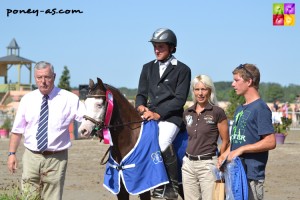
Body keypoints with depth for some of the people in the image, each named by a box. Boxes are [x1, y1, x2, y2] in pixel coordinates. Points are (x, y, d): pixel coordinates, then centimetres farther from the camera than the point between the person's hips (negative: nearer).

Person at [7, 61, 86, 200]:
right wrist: (12, 153, 3)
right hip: (31, 156, 2)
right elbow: (17, 130, 10)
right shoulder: (27, 99, 7)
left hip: (56, 158, -2)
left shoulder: (69, 99, 0)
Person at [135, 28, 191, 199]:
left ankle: (173, 186, -13)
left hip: (170, 116, -6)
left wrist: (158, 114, -17)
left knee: (163, 143, -31)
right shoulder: (148, 68, 16)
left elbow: (180, 99, -7)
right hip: (149, 114, 6)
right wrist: (141, 106, -7)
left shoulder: (182, 70, 0)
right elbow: (141, 93, 17)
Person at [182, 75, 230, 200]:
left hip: (207, 164, -5)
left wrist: (220, 163, 1)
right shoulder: (187, 113, 9)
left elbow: (225, 141, -2)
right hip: (189, 164, 6)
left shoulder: (217, 112, -6)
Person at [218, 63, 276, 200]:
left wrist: (241, 149, -18)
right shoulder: (239, 109, 17)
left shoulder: (260, 108, -10)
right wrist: (225, 154, 6)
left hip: (252, 175, -8)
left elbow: (270, 142, -17)